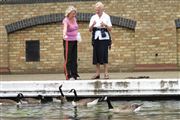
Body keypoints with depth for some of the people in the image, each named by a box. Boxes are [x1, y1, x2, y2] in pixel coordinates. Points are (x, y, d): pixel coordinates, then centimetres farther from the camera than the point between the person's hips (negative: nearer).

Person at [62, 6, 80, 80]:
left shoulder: (74, 19, 5)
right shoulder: (66, 20, -18)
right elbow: (65, 28, -39)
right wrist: (64, 35, -57)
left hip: (74, 41, 7)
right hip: (68, 41, -7)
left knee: (74, 58, 9)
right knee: (68, 59, -6)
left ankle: (74, 74, 15)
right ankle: (68, 76, -5)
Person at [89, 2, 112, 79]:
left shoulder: (106, 17, 5)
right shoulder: (93, 17, 11)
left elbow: (110, 29, 2)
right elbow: (90, 29, 6)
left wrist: (105, 25, -17)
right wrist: (92, 25, -14)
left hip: (104, 38, -3)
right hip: (96, 38, 3)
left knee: (104, 55, -9)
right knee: (96, 55, 0)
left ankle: (106, 73, -6)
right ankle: (97, 73, 6)